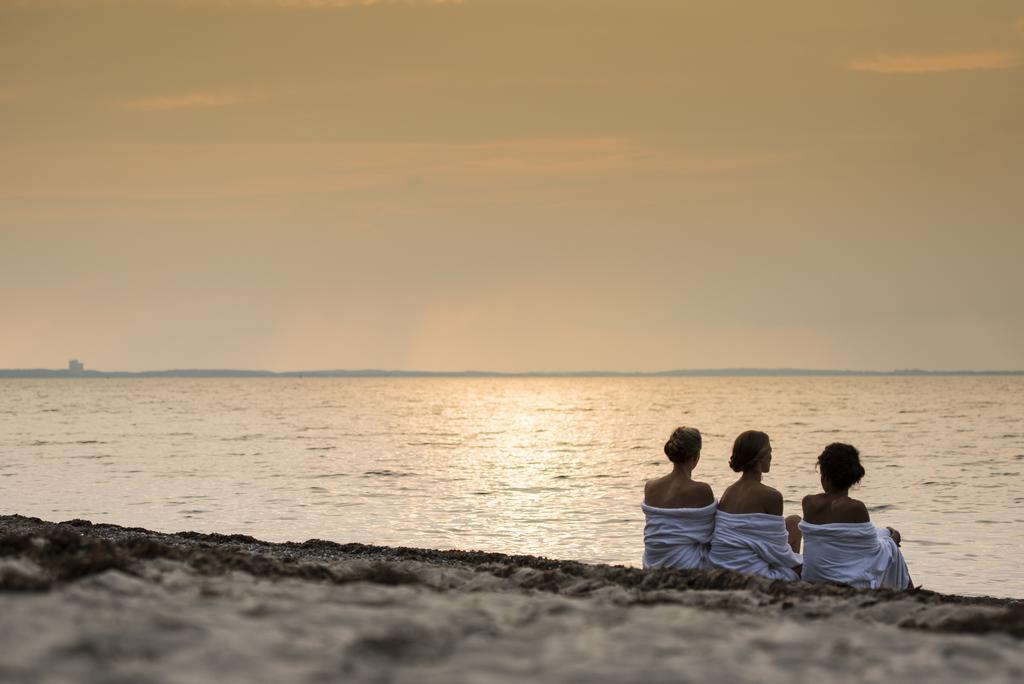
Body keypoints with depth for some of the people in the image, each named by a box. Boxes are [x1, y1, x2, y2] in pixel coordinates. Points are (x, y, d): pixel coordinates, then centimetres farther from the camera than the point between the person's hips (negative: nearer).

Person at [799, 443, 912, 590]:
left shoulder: (808, 503, -6)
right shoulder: (855, 508, -20)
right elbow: (874, 550, -7)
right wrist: (892, 539, 14)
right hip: (854, 583, -5)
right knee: (892, 549, 24)